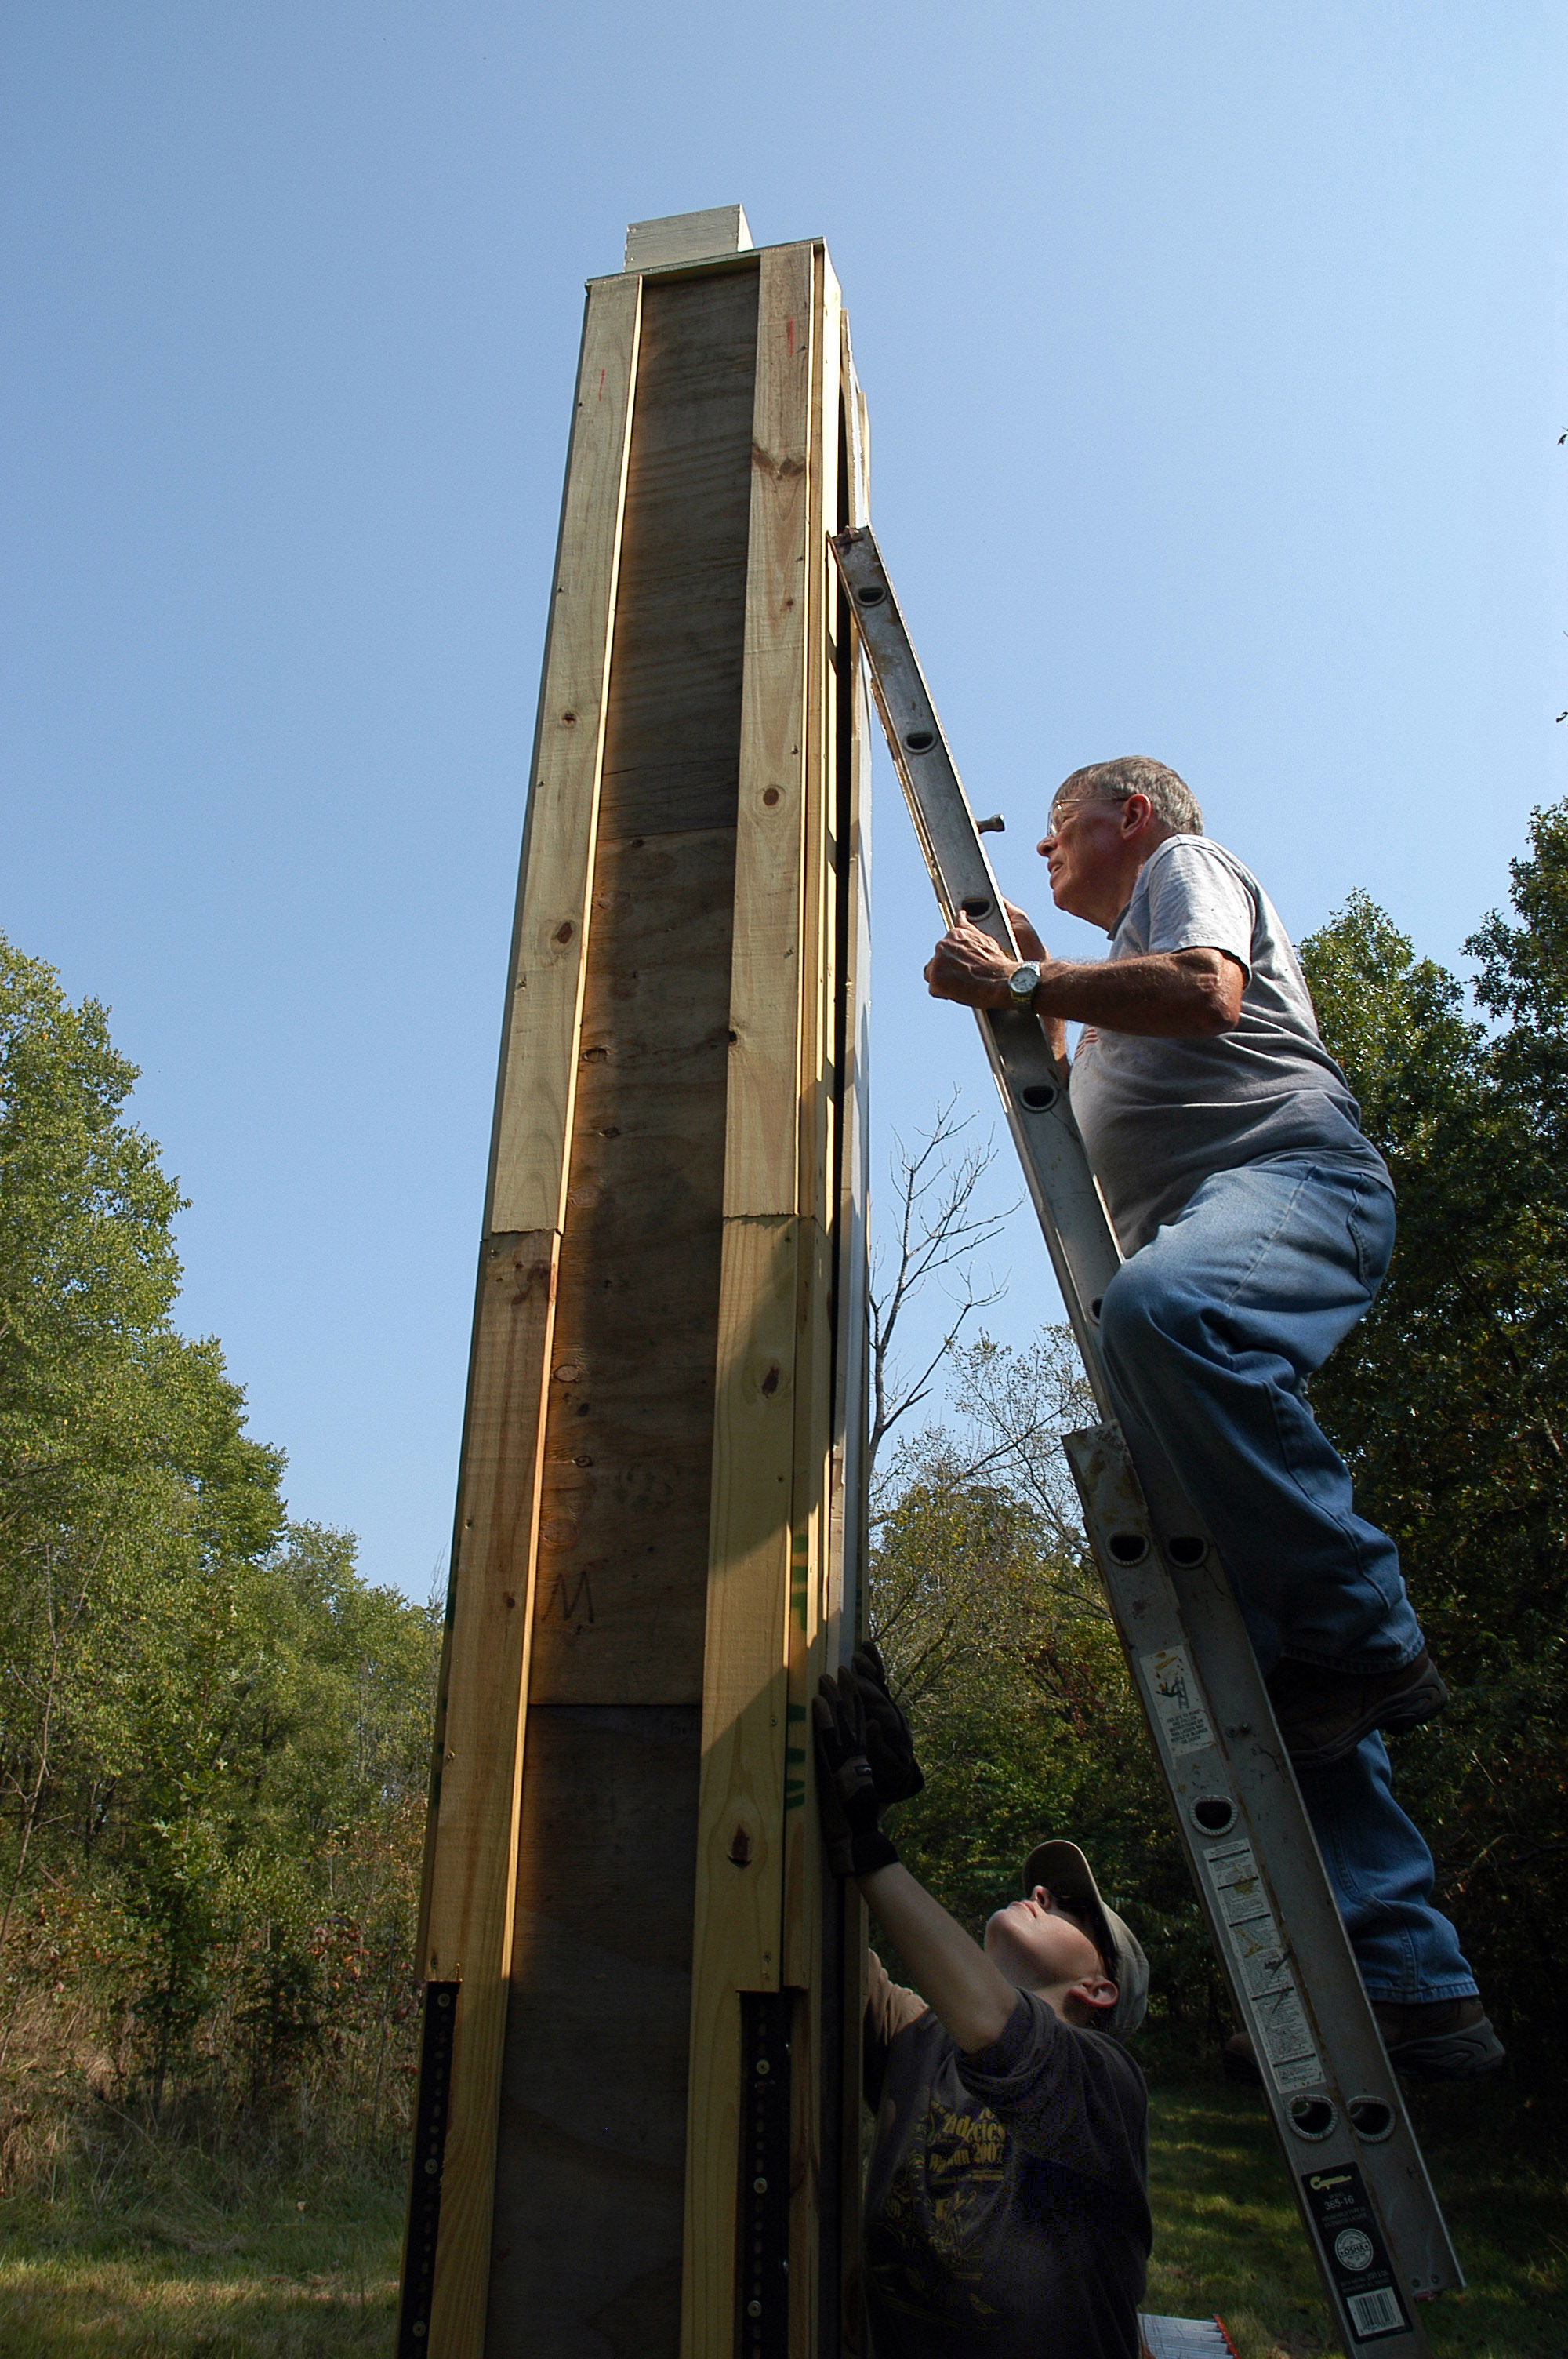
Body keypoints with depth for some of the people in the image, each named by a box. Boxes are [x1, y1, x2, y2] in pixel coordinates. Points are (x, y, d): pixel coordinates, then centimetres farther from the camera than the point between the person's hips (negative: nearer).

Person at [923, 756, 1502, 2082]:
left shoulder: (1186, 864, 15)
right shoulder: (1120, 974, 40)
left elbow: (1208, 988, -8)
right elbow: (1082, 1129, 38)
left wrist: (1025, 983, -4)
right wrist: (1030, 998, 34)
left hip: (1293, 1174, -8)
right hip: (1199, 1246, 8)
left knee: (1160, 1304, -44)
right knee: (1273, 1659, -5)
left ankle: (1365, 1632, -30)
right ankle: (1408, 1985, -5)